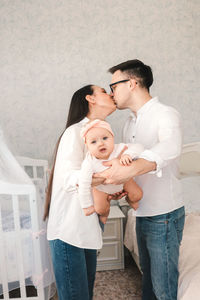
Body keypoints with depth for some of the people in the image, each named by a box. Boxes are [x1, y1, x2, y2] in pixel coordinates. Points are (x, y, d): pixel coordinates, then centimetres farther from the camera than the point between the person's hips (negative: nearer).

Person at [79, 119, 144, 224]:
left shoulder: (119, 149, -36)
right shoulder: (89, 163, -39)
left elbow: (138, 147, -36)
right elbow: (84, 185, -30)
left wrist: (128, 154, -57)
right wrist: (87, 205, -20)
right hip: (101, 187, -1)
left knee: (137, 194, -2)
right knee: (100, 209, -5)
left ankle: (131, 200, 38)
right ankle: (105, 213, 36)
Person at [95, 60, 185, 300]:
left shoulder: (166, 115, -16)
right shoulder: (130, 122, 10)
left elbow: (170, 148, -38)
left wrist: (131, 169, -53)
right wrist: (120, 186, -3)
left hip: (164, 216, -7)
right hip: (142, 213, 8)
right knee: (148, 275, 23)